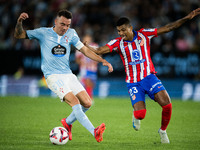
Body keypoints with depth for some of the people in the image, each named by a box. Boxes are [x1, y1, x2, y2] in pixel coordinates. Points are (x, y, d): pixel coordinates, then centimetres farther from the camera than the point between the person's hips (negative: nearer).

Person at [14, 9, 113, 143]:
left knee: (87, 103, -4)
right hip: (53, 77, -5)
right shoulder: (43, 33, -2)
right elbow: (18, 35, 1)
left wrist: (103, 60, 1)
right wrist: (19, 22, -20)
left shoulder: (71, 33, 8)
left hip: (69, 75, 6)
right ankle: (94, 132, -33)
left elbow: (85, 50, 11)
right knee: (74, 102, -24)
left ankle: (68, 122, 22)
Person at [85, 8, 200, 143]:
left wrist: (187, 18, -6)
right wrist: (85, 46, -31)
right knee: (140, 114, -17)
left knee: (167, 104, -19)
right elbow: (99, 51, -12)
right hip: (133, 83, -1)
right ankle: (136, 116, 23)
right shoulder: (118, 42, -2)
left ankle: (163, 131, 9)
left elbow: (168, 28, 0)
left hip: (149, 77, 1)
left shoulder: (144, 35, -2)